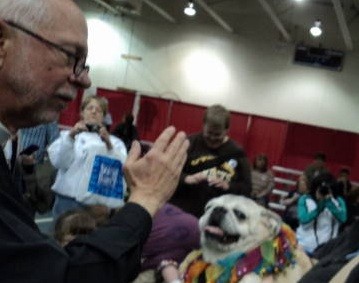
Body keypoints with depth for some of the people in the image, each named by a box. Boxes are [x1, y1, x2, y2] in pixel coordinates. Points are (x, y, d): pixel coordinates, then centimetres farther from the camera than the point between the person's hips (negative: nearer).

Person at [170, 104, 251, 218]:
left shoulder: (236, 153, 4)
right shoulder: (190, 143, 1)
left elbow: (246, 188, 5)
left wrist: (228, 186, -14)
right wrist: (186, 179, -20)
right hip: (182, 212, -1)